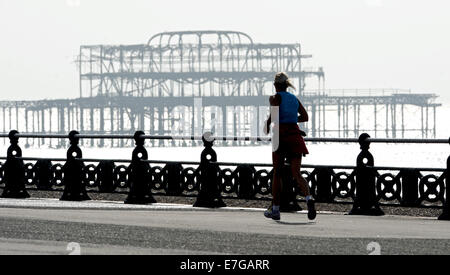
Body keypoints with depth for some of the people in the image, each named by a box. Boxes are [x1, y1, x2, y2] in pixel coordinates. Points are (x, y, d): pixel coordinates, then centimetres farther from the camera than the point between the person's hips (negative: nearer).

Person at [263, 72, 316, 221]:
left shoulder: (275, 98, -1)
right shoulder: (295, 99, 16)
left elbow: (274, 113, -19)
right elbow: (305, 117, 19)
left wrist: (267, 124, -2)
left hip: (281, 136, -4)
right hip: (295, 135, 4)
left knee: (277, 173, 8)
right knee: (296, 173, 0)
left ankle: (275, 209, 12)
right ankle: (309, 198, -28)